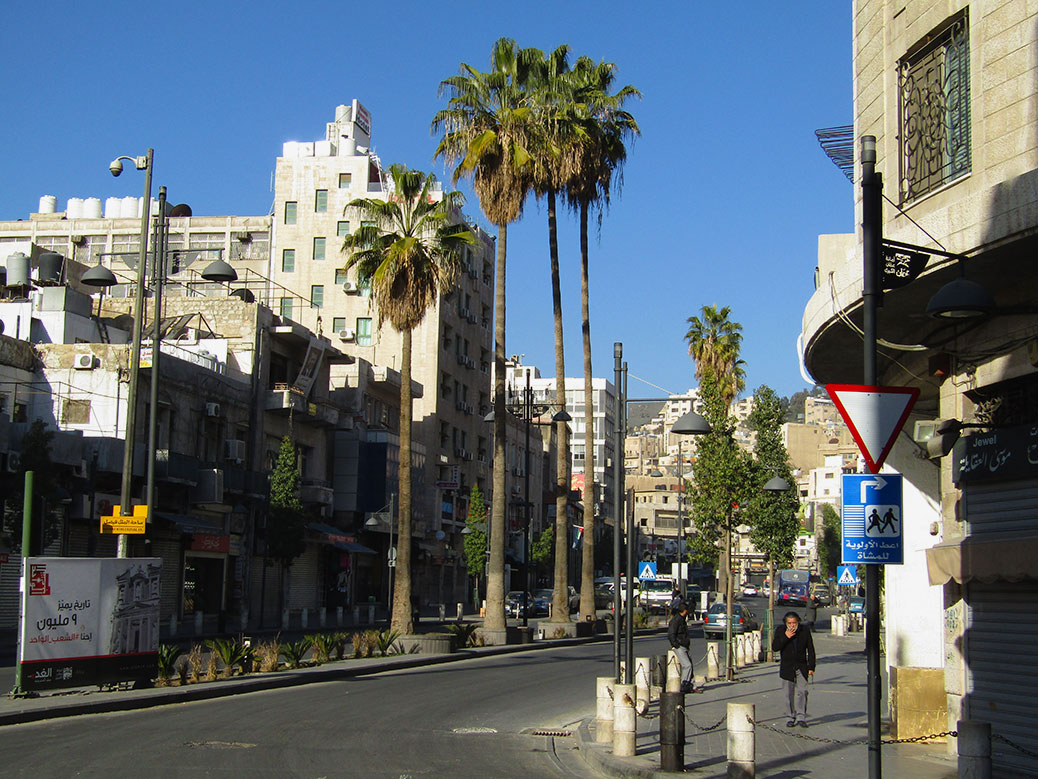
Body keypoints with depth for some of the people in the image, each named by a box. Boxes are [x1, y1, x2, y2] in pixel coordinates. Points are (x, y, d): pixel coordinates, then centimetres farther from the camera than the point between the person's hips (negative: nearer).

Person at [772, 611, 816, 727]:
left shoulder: (805, 630, -1)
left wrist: (811, 667, -1)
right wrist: (785, 637, -19)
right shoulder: (780, 630, -2)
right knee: (789, 693, 2)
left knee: (802, 691, -10)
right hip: (787, 668, 0)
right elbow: (774, 647, -8)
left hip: (801, 667, 0)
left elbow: (810, 649, 4)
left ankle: (801, 717, -5)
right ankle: (792, 717, 12)